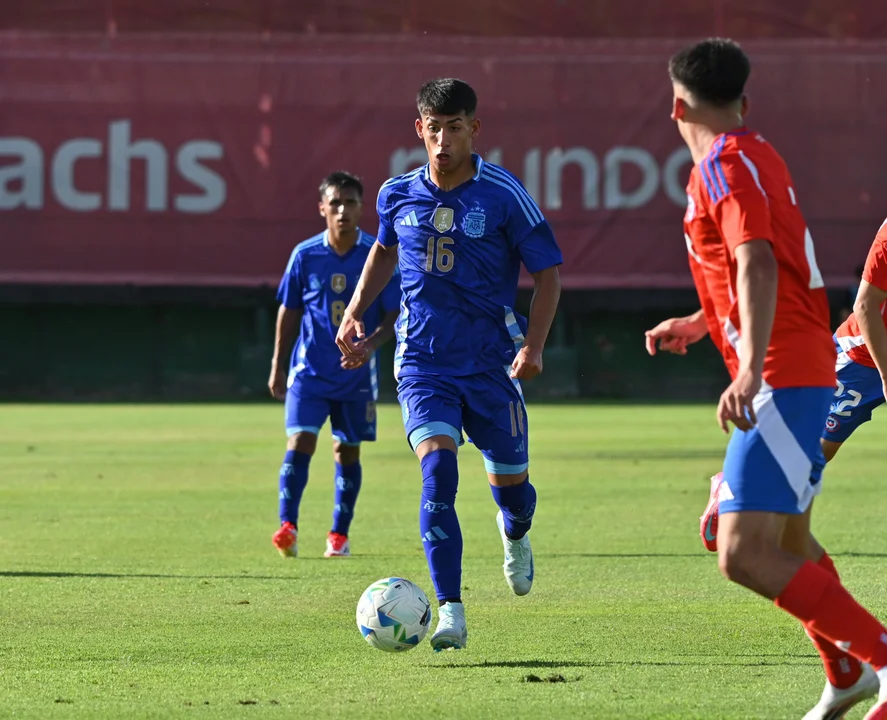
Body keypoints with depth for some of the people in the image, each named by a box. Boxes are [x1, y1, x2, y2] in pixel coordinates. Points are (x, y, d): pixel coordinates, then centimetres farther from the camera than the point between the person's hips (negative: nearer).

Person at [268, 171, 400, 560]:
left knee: (347, 451, 8)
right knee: (299, 442, -14)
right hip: (310, 369, 0)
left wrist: (371, 344, -22)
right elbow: (289, 312, 7)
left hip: (356, 373, 0)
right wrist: (278, 367, 8)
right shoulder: (305, 255, -3)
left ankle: (339, 535, 18)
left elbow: (394, 314, -3)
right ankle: (287, 527, -14)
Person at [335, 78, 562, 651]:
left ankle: (516, 534, 52)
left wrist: (533, 346, -14)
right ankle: (451, 616, -23)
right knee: (438, 469, -21)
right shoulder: (398, 195, 2)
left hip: (492, 362, -1)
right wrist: (355, 312, 15)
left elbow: (547, 271, -3)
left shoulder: (504, 194, -9)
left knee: (510, 483, 11)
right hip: (424, 362, 1)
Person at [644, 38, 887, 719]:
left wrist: (751, 368, -37)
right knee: (786, 539, 25)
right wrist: (698, 324, 44)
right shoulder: (757, 156, 18)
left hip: (782, 378, -10)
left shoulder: (725, 165, -12)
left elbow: (758, 265, -27)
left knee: (745, 555, -18)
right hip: (806, 374, 10)